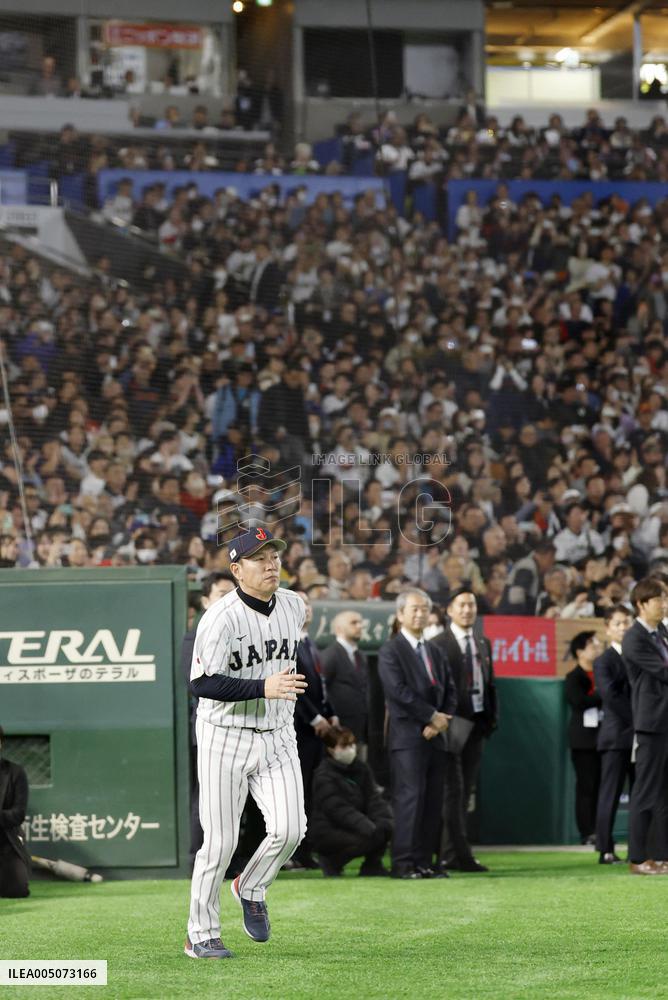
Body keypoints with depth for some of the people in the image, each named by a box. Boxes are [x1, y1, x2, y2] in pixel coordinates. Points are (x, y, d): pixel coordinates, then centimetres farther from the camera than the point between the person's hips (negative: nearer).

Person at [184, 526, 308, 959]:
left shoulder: (294, 605, 2)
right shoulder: (221, 618, -18)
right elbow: (201, 683, -25)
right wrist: (262, 688, -33)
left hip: (278, 737, 5)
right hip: (226, 738, -5)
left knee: (290, 828, -12)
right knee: (220, 841, -2)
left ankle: (252, 889, 17)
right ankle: (201, 935, 13)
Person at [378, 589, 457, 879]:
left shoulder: (435, 651, 19)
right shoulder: (391, 651, -3)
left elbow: (450, 691, 15)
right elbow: (399, 690, -14)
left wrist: (442, 720, -3)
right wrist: (432, 716, -12)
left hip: (434, 735, 7)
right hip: (407, 737, -7)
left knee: (433, 801, 3)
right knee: (410, 798, -11)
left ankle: (424, 861, 6)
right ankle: (403, 863, -10)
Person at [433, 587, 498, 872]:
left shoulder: (483, 644, 15)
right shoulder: (439, 644, -6)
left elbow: (490, 684, 18)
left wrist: (492, 717, 7)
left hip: (477, 725, 7)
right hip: (452, 725, -7)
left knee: (465, 791, 7)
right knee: (453, 790, -7)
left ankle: (449, 853, 11)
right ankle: (460, 855, -9)